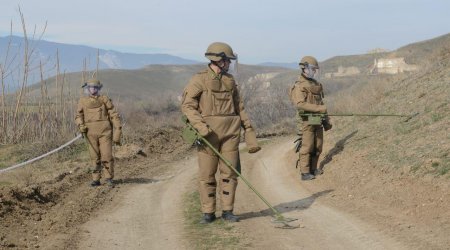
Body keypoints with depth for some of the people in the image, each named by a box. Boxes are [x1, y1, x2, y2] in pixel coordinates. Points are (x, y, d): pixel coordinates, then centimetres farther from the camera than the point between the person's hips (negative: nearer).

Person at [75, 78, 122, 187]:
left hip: (104, 130, -2)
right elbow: (78, 116, 17)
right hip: (91, 132, 2)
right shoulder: (83, 101, 10)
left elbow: (114, 116, 4)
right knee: (95, 157, 5)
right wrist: (81, 125, -5)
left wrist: (117, 133, -2)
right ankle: (96, 179, 14)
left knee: (106, 155, -6)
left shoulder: (104, 99, 5)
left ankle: (109, 178, 8)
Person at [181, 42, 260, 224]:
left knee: (229, 172, 4)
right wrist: (200, 126, -21)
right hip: (209, 132, -4)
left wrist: (250, 132, 9)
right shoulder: (199, 80, -2)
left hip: (230, 131, 4)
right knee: (206, 174, 0)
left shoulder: (230, 81, 14)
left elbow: (239, 108, 15)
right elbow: (187, 105, -8)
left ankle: (228, 211, 13)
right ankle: (208, 213, 9)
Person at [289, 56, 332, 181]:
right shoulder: (299, 86, -10)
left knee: (317, 147, 9)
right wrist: (318, 108, -25)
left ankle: (313, 168, 20)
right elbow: (299, 104, -24)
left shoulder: (316, 84, 16)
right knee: (307, 147, -6)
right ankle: (305, 173, -1)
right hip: (307, 120, -8)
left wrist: (326, 121, 19)